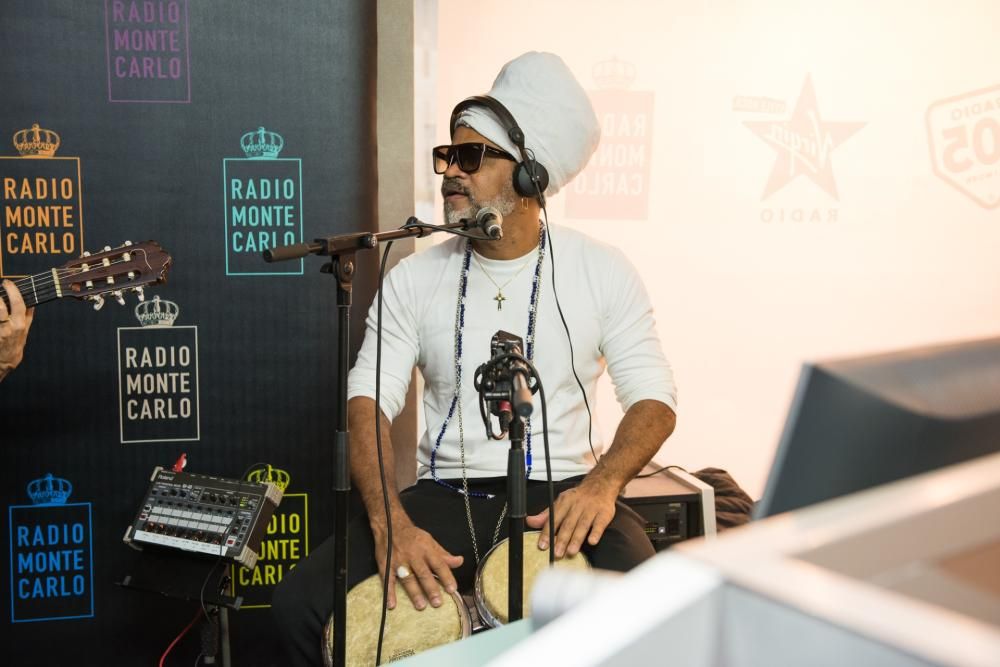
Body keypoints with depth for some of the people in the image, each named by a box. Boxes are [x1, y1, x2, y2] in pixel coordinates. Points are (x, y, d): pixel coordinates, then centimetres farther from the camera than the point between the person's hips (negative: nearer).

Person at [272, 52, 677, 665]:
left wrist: (604, 482, -23)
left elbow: (654, 399, -2)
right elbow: (369, 401, -4)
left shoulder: (603, 273, 0)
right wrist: (389, 519, -22)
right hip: (446, 495, 2)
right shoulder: (415, 278, 3)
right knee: (301, 601, -19)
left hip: (564, 493, -1)